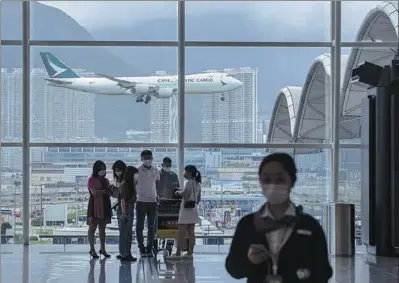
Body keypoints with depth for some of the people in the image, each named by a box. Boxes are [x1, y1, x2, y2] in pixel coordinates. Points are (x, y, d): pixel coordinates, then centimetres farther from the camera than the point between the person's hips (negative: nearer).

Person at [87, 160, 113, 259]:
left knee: (102, 228, 9)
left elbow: (109, 192, 14)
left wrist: (112, 190, -7)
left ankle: (103, 249, 13)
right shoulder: (92, 180, -5)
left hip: (105, 206, 6)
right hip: (95, 205, -6)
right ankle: (92, 250, 3)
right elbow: (94, 192, -17)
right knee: (92, 227, 0)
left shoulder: (105, 180, 14)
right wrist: (106, 191, -14)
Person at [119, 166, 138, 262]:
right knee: (125, 232, -5)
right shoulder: (124, 184, -13)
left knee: (129, 233, 13)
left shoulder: (131, 184, 12)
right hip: (126, 210, -9)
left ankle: (127, 253, 19)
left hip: (131, 210, 9)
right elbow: (123, 200, -17)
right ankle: (124, 254, -2)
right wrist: (124, 213, -20)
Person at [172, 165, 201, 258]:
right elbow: (199, 199, 16)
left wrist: (178, 192, -5)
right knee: (191, 232, 7)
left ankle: (178, 252, -8)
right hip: (193, 210, 8)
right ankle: (190, 252, 6)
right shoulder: (197, 184, 12)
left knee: (181, 232, -6)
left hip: (186, 209, -8)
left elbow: (184, 193, -23)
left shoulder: (189, 182, -12)